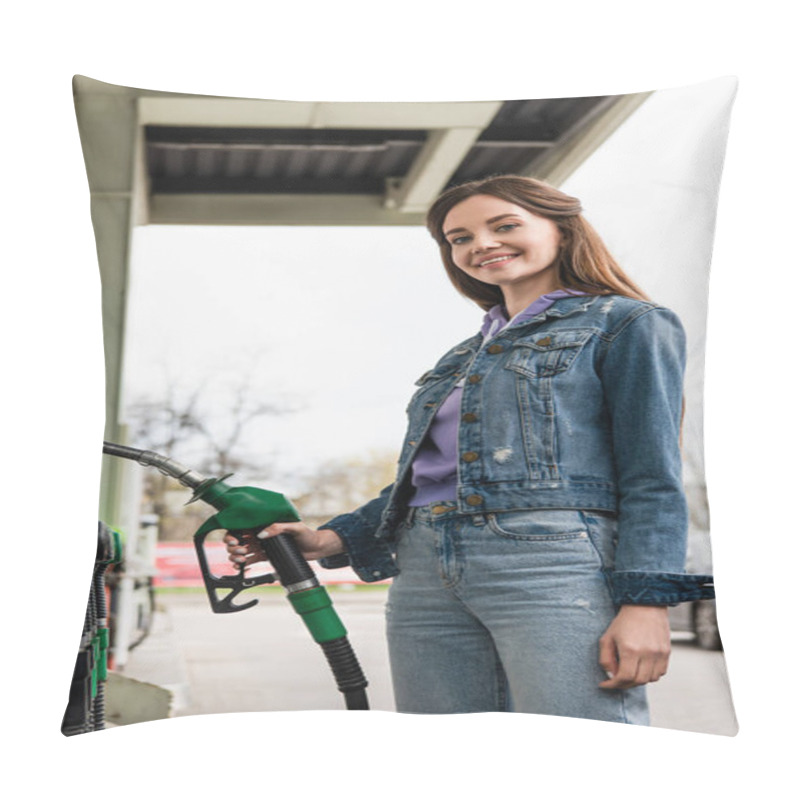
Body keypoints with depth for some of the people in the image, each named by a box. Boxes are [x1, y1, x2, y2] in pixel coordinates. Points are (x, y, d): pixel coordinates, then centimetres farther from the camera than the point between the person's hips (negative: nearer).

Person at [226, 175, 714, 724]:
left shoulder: (628, 324, 7)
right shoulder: (463, 357, 27)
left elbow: (654, 478, -3)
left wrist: (647, 602, -15)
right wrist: (335, 540, 14)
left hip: (557, 565, -6)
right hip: (426, 577, 7)